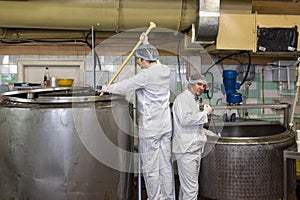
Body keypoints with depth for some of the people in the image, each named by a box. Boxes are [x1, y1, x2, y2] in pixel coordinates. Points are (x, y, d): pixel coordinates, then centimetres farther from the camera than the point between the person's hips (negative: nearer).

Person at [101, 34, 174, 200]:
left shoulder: (146, 75, -17)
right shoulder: (165, 70, 6)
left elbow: (123, 87, -13)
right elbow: (153, 60, 27)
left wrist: (107, 88, 3)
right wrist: (145, 43, 27)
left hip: (150, 129, -8)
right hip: (166, 126, 8)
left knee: (150, 168, 4)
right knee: (166, 165, 14)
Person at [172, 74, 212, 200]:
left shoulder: (194, 100, 23)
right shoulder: (183, 98, -7)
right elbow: (185, 119, -23)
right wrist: (205, 113, -11)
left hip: (194, 148, 10)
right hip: (187, 149, -10)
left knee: (186, 187, 12)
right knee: (191, 189, -11)